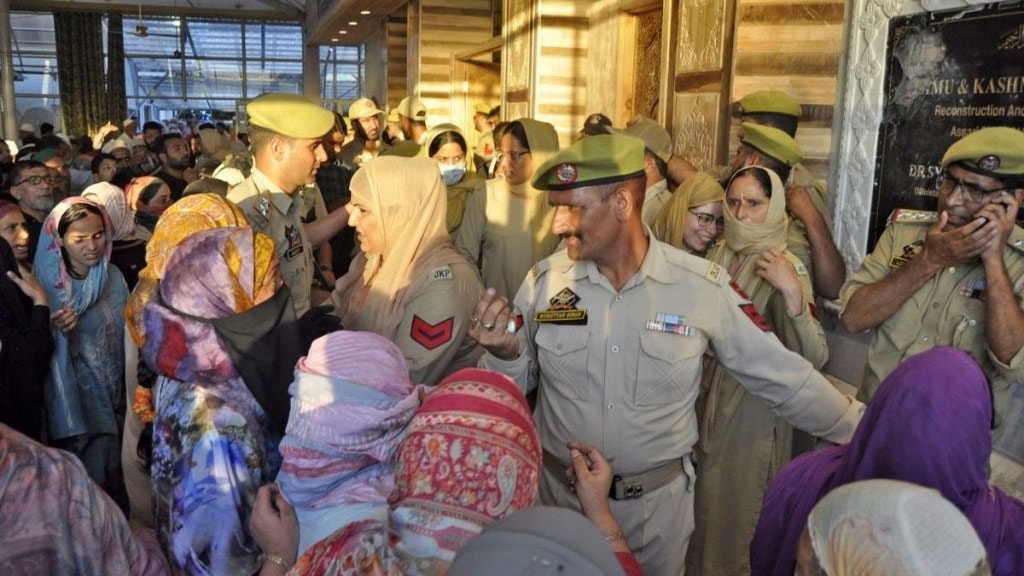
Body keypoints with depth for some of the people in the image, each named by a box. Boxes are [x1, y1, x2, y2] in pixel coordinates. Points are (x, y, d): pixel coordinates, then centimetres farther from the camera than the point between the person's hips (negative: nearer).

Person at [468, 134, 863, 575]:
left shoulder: (702, 287, -15)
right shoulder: (545, 281, -10)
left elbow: (783, 377, -6)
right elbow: (515, 386, 0)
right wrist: (504, 353, -21)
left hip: (658, 501, -1)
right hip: (559, 492, 1)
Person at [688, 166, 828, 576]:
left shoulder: (785, 268, -16)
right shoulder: (719, 254, 0)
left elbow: (813, 359, -29)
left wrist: (792, 292, -39)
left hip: (754, 409, -6)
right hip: (709, 400, 6)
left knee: (739, 517, 11)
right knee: (703, 509, 21)